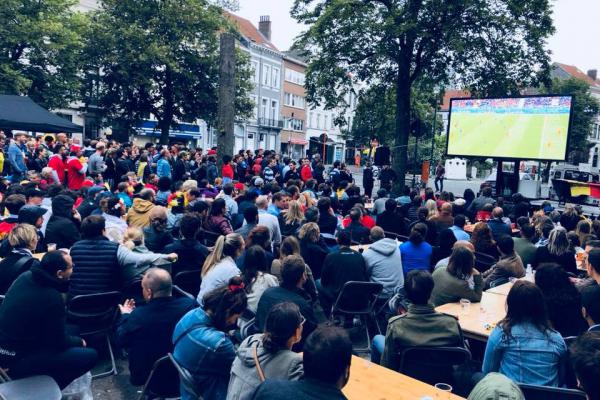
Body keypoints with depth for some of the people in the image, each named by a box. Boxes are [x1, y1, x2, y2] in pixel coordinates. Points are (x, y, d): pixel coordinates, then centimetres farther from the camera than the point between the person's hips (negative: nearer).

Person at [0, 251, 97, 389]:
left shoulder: (25, 277, -4)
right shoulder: (52, 298, -26)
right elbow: (59, 342, -13)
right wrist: (80, 341, 4)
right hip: (19, 359, -9)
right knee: (90, 356, -10)